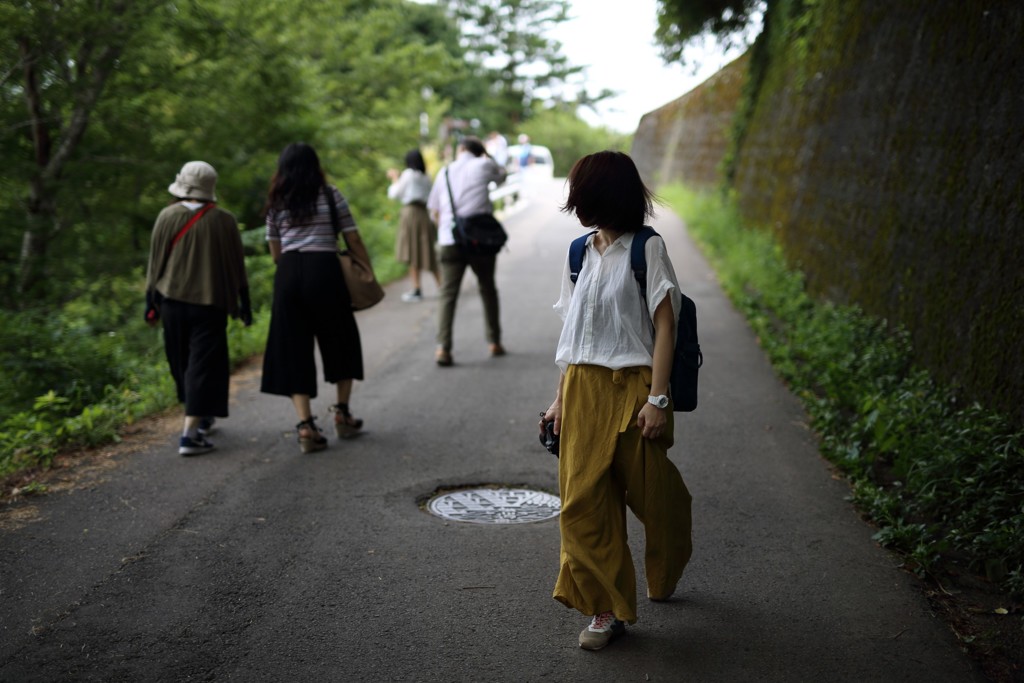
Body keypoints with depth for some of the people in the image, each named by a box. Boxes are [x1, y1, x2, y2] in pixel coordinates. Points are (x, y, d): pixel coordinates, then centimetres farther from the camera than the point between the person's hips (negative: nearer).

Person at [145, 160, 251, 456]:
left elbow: (155, 262, 0)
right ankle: (190, 434, -10)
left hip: (172, 300, 2)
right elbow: (236, 267, 0)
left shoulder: (167, 217, -4)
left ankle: (201, 417, 36)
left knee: (183, 364, 19)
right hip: (210, 303, -2)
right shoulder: (224, 220, -5)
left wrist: (152, 302, 9)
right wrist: (244, 304, 9)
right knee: (203, 365, -2)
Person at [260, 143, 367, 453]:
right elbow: (354, 241, 3)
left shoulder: (276, 203, 12)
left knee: (294, 349, 4)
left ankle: (305, 424, -5)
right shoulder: (330, 195, 5)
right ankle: (342, 413, 22)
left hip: (288, 274, 2)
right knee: (341, 342, 17)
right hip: (324, 271, -2)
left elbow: (275, 253, 12)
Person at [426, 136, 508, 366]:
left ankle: (443, 348, -14)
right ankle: (495, 343, 23)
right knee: (488, 290, 17)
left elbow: (435, 211, 15)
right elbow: (501, 175, 26)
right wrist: (485, 154, 32)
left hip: (449, 242, 1)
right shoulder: (483, 165, 3)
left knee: (448, 295, -1)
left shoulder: (445, 172, 11)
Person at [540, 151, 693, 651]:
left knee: (653, 495, 10)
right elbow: (572, 333, 13)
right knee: (583, 501, -1)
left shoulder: (646, 249, -6)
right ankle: (607, 609, 9)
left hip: (632, 388, -5)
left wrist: (657, 399, -17)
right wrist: (561, 398, 11)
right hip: (583, 390, 5)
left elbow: (664, 327, -10)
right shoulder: (580, 253, 11)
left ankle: (665, 574, 40)